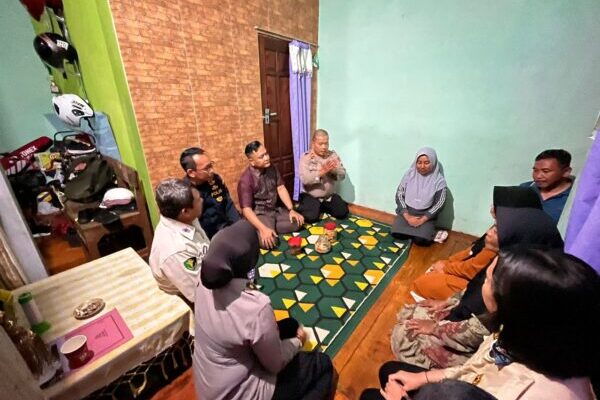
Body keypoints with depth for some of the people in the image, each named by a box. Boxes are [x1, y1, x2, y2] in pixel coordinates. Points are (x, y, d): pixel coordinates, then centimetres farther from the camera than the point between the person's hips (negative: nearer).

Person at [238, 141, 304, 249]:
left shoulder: (272, 168, -3)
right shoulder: (245, 180, -22)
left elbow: (281, 188, 1)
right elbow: (246, 210, -24)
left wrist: (291, 210, -9)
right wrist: (263, 229, -34)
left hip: (275, 210, 6)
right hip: (259, 214, -6)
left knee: (298, 222, -6)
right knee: (268, 242, -26)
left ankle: (271, 228, -2)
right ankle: (257, 232, 4)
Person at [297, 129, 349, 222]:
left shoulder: (333, 155, 1)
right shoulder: (306, 157, -11)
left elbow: (342, 175, -4)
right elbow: (304, 179, -22)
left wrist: (334, 170, -25)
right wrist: (322, 172, -32)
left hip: (330, 196, 4)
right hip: (311, 196, -4)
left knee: (342, 213, -7)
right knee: (311, 217, -22)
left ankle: (323, 207, 20)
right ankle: (304, 206, 13)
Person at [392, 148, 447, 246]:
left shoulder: (439, 180, -9)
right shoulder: (409, 174, -5)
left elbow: (438, 205, -9)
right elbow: (399, 195, -5)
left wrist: (422, 220, -20)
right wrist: (407, 216, -15)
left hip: (426, 215, -1)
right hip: (407, 211, 2)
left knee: (421, 240, -23)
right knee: (397, 233, -20)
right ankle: (413, 232, 10)